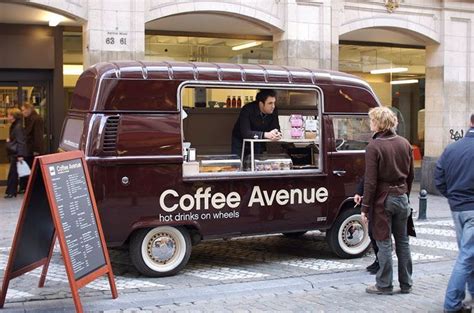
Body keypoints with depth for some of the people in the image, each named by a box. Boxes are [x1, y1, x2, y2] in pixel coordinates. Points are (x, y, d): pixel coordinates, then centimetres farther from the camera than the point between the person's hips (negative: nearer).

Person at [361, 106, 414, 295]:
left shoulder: (374, 146, -15)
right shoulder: (404, 143, 4)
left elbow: (371, 181, -16)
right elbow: (410, 175, 10)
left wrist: (365, 207, -12)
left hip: (383, 199, -6)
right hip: (401, 197, 6)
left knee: (384, 243, 2)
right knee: (403, 241, 14)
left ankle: (384, 285, 9)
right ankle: (406, 284, 21)